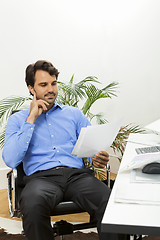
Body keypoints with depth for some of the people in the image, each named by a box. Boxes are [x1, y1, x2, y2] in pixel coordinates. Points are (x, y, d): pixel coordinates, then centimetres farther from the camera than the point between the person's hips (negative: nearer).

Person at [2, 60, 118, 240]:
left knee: (110, 203, -31)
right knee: (32, 205, -38)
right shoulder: (18, 119, 15)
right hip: (41, 176, -1)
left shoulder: (73, 113, 22)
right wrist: (31, 119, -1)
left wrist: (98, 158, -10)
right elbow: (10, 160, -2)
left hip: (77, 173, 2)